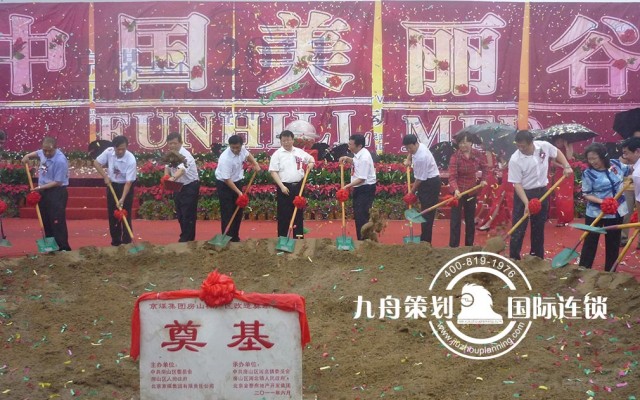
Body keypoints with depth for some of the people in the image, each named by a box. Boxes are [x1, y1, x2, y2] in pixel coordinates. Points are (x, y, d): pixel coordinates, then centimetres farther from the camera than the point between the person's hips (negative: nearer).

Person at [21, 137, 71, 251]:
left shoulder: (60, 161, -23)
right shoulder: (43, 153, 2)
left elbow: (58, 182, -21)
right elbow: (37, 153, 30)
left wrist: (40, 187, -22)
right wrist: (28, 156, 10)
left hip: (57, 193, -9)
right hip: (44, 192, 9)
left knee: (57, 222, -11)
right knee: (46, 221, 13)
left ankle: (63, 249, -8)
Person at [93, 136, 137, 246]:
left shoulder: (131, 160, -28)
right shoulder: (109, 152, -17)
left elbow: (128, 182, -27)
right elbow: (96, 163, -3)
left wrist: (122, 199, -34)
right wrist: (105, 177, -14)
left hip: (125, 186, -4)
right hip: (112, 185, 4)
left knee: (125, 215, -6)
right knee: (112, 215, 6)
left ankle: (126, 242, 0)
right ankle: (115, 241, 15)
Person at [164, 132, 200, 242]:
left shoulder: (185, 155, -26)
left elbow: (182, 169, -45)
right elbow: (168, 167, 14)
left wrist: (173, 178, -65)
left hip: (190, 187, -8)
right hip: (178, 187, 8)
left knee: (188, 215, -7)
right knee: (180, 214, 14)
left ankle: (187, 240, 0)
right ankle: (185, 238, 25)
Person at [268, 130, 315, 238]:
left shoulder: (299, 152, 7)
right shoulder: (277, 154, -4)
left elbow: (311, 158, 24)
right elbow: (273, 172, -8)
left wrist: (311, 163, -1)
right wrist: (282, 186, -15)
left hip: (298, 186, 4)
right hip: (284, 187, -4)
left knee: (298, 212, 9)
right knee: (284, 213, -1)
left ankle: (299, 237, 16)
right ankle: (282, 237, 5)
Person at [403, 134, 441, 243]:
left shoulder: (421, 157, -29)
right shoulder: (419, 146, -1)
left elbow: (420, 178, -21)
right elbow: (411, 152, 28)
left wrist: (412, 191, -8)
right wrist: (408, 159, 9)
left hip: (431, 183, -10)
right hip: (426, 181, 10)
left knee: (427, 213, -10)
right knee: (425, 211, 13)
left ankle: (425, 241, -10)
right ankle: (425, 239, 20)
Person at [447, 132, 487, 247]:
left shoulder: (478, 154, -5)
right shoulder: (455, 157, -18)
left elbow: (484, 167, 14)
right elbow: (452, 176, -25)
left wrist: (483, 179, -1)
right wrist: (455, 190, -41)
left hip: (472, 191, 4)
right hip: (458, 191, -4)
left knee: (470, 220, 14)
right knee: (455, 220, -5)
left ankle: (469, 246, 25)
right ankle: (453, 247, 0)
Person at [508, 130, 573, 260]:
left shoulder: (544, 146, -12)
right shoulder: (515, 160, -22)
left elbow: (557, 153, 12)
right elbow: (517, 184, -20)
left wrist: (567, 167, -1)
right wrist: (526, 203, -28)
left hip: (541, 192, 4)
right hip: (523, 193, -4)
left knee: (539, 227, 15)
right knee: (519, 229, -4)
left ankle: (537, 257, 27)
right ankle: (514, 259, 4)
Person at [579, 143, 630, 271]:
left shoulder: (616, 164, -4)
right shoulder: (588, 173, -14)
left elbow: (630, 170, 16)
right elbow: (586, 195, -12)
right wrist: (601, 201, -25)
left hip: (616, 211, 4)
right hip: (595, 213, -4)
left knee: (613, 243, 13)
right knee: (590, 242, 2)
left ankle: (610, 273, 24)